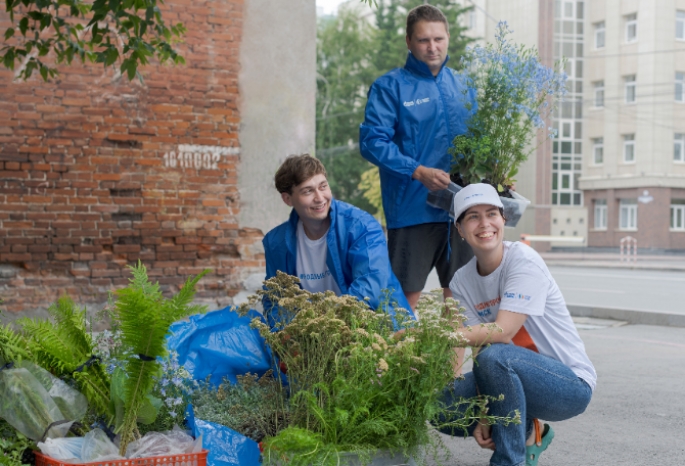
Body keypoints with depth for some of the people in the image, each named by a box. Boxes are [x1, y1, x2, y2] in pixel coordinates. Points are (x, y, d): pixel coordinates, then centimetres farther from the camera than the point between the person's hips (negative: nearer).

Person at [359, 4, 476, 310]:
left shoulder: (462, 87, 14)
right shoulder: (390, 87, -3)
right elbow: (372, 141, -11)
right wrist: (418, 172, -20)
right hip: (412, 212, -5)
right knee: (407, 295, -1)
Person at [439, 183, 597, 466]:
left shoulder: (524, 260, -18)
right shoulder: (461, 282, -1)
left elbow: (502, 332, -28)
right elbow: (477, 344, -7)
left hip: (570, 383, -6)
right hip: (517, 378, 7)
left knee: (495, 355, -33)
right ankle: (527, 434, 11)